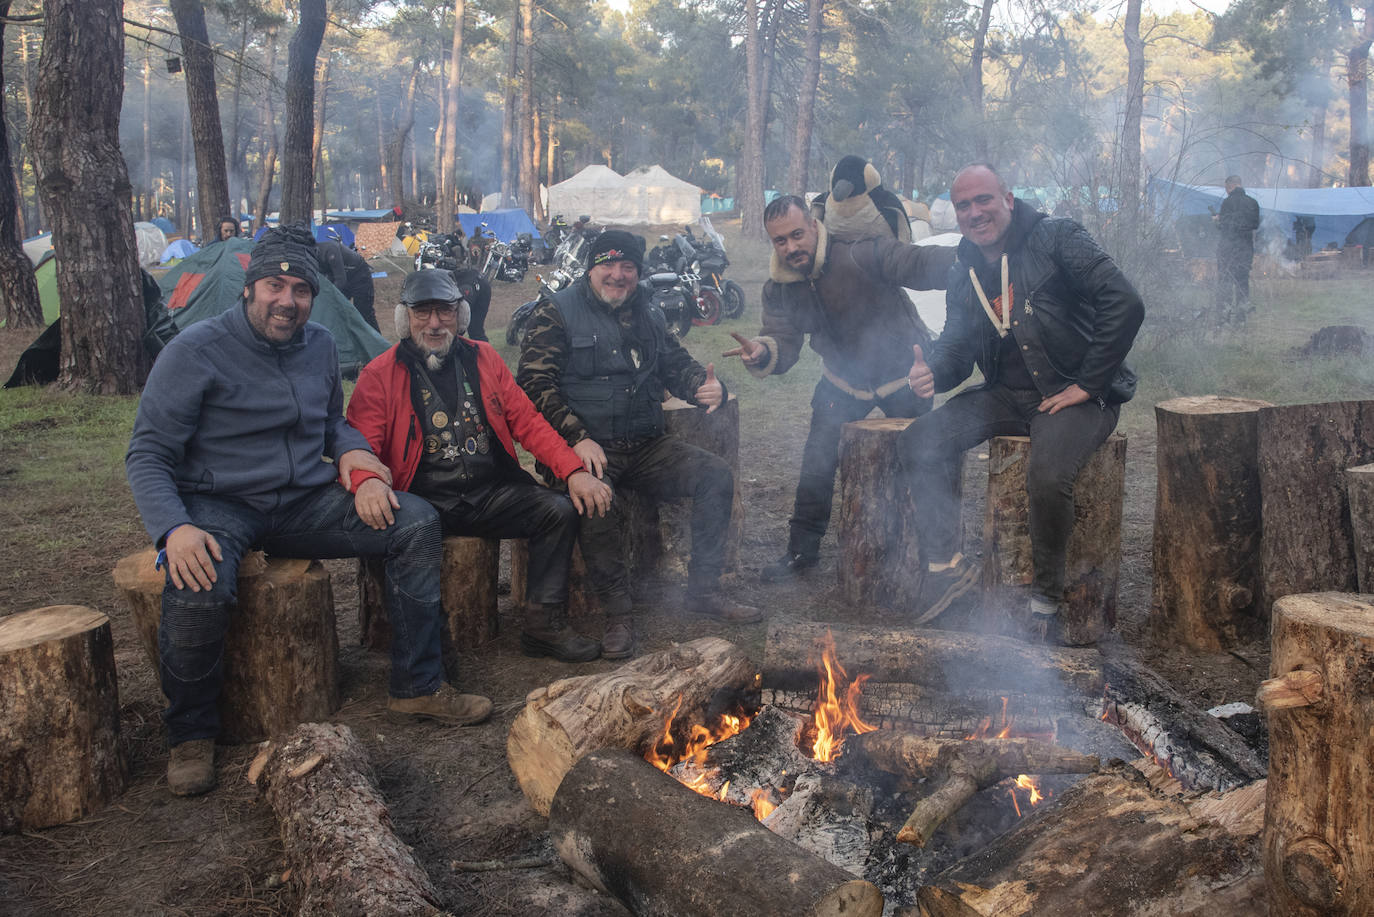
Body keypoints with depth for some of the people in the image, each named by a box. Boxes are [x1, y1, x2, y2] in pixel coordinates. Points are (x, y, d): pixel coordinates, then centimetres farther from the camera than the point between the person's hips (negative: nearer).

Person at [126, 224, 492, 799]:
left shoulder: (320, 347, 9)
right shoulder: (196, 352, -9)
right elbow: (148, 456, -10)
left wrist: (354, 452, 0)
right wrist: (174, 529, -28)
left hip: (305, 502, 5)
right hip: (219, 506, -5)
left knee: (416, 523, -12)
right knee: (199, 590, -36)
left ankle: (418, 686, -3)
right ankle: (191, 735, -9)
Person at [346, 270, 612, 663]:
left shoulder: (483, 359, 14)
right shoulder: (379, 375, 4)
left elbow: (528, 422, 11)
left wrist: (574, 471, -4)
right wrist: (367, 483, -30)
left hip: (492, 494, 3)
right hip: (425, 500, -3)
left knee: (559, 509, -19)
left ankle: (543, 623, -7)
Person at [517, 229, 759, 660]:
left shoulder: (648, 314, 18)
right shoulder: (556, 312, -1)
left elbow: (677, 365, 22)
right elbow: (534, 386, -9)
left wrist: (706, 386, -4)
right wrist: (578, 438, -22)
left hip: (646, 445, 6)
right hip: (586, 446, -6)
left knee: (716, 474, -13)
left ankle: (703, 588, -2)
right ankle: (617, 613, -20)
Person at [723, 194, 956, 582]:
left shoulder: (860, 253, -28)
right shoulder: (779, 288, -9)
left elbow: (921, 263, -35)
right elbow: (784, 345, -13)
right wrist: (762, 353, -37)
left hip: (905, 372, -4)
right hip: (844, 380, 4)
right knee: (817, 462, -1)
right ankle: (803, 547, 15)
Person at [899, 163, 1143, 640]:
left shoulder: (1056, 238, -11)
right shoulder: (964, 274, 9)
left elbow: (1126, 304, -19)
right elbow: (957, 347, 12)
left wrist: (1087, 385, -17)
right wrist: (933, 372, -14)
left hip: (1077, 395, -6)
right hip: (1008, 395, 7)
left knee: (1048, 475, -34)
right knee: (918, 443, -10)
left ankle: (1045, 600, -12)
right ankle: (946, 563, 0)